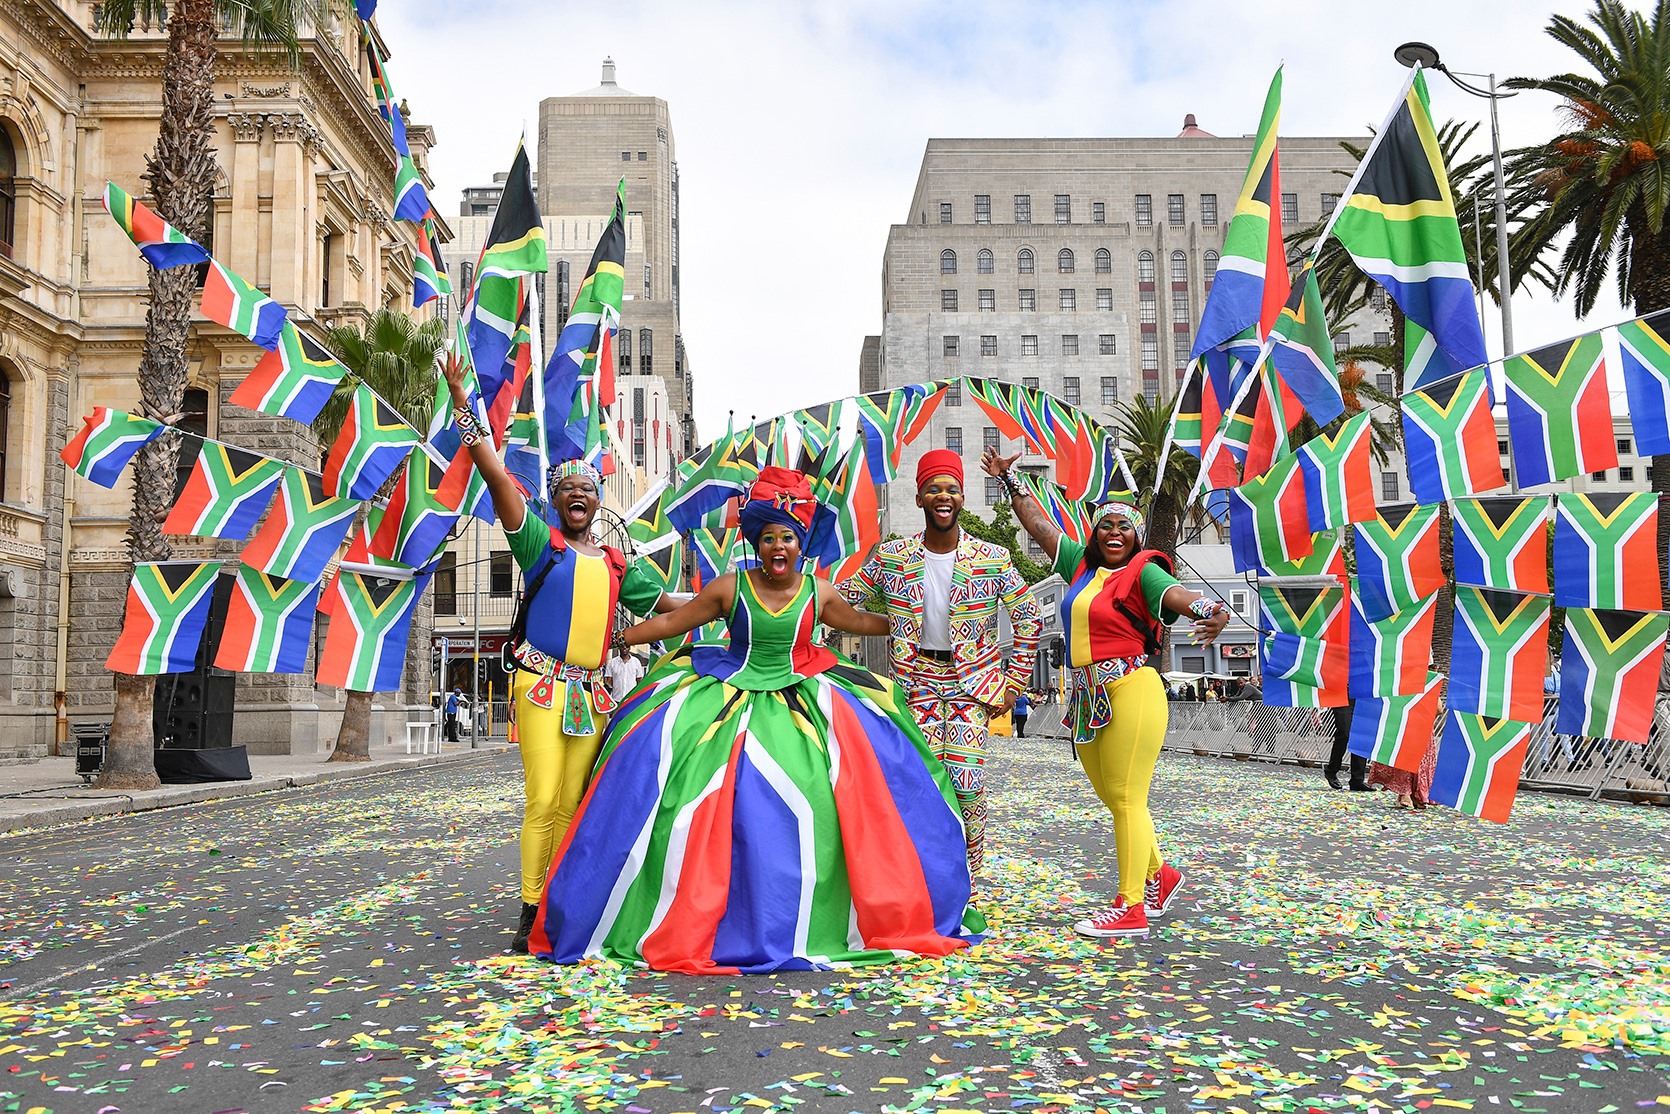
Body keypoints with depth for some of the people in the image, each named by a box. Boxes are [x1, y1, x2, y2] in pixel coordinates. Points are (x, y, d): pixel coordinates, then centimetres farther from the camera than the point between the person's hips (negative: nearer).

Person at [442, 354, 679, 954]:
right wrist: (461, 402, -9)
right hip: (542, 685, -4)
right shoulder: (540, 541, 4)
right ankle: (530, 915, -4)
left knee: (573, 804, 3)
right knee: (542, 800, -11)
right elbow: (495, 475, -4)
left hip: (591, 691, 4)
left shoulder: (616, 563, 17)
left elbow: (667, 602, 26)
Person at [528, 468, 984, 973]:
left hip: (802, 698, 2)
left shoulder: (818, 592, 2)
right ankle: (686, 927, 2)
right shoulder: (730, 587, -4)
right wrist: (610, 637, 4)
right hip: (730, 699, -2)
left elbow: (860, 621, 22)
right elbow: (672, 622, 4)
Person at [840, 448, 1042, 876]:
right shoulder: (890, 557, -1)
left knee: (966, 781, -10)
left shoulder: (993, 560, -4)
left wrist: (1013, 683, 1)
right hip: (916, 679, 1)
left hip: (972, 681, -1)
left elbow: (1028, 619, 4)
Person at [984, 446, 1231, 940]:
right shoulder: (1082, 565, 15)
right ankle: (1160, 875, 33)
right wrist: (1010, 482, 27)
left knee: (1126, 801, -5)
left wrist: (1213, 612, -44)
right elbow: (1039, 526, 24)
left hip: (1131, 693, -7)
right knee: (1114, 800, 14)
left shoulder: (1142, 571, -5)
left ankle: (1131, 909, 1)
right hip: (1088, 699, 8)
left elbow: (1178, 594, -24)